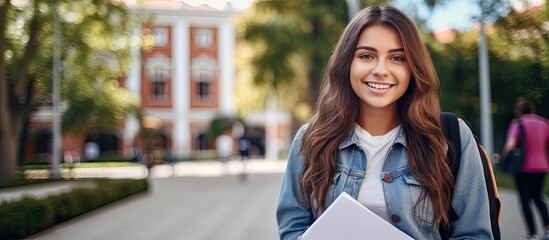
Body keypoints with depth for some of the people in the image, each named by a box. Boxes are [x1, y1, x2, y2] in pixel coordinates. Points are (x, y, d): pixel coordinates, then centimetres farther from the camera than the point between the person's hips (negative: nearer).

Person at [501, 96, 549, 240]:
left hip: (524, 167, -5)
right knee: (537, 197, 22)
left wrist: (504, 157, -7)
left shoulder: (518, 123, -11)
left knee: (525, 200, 5)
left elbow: (510, 145, -23)